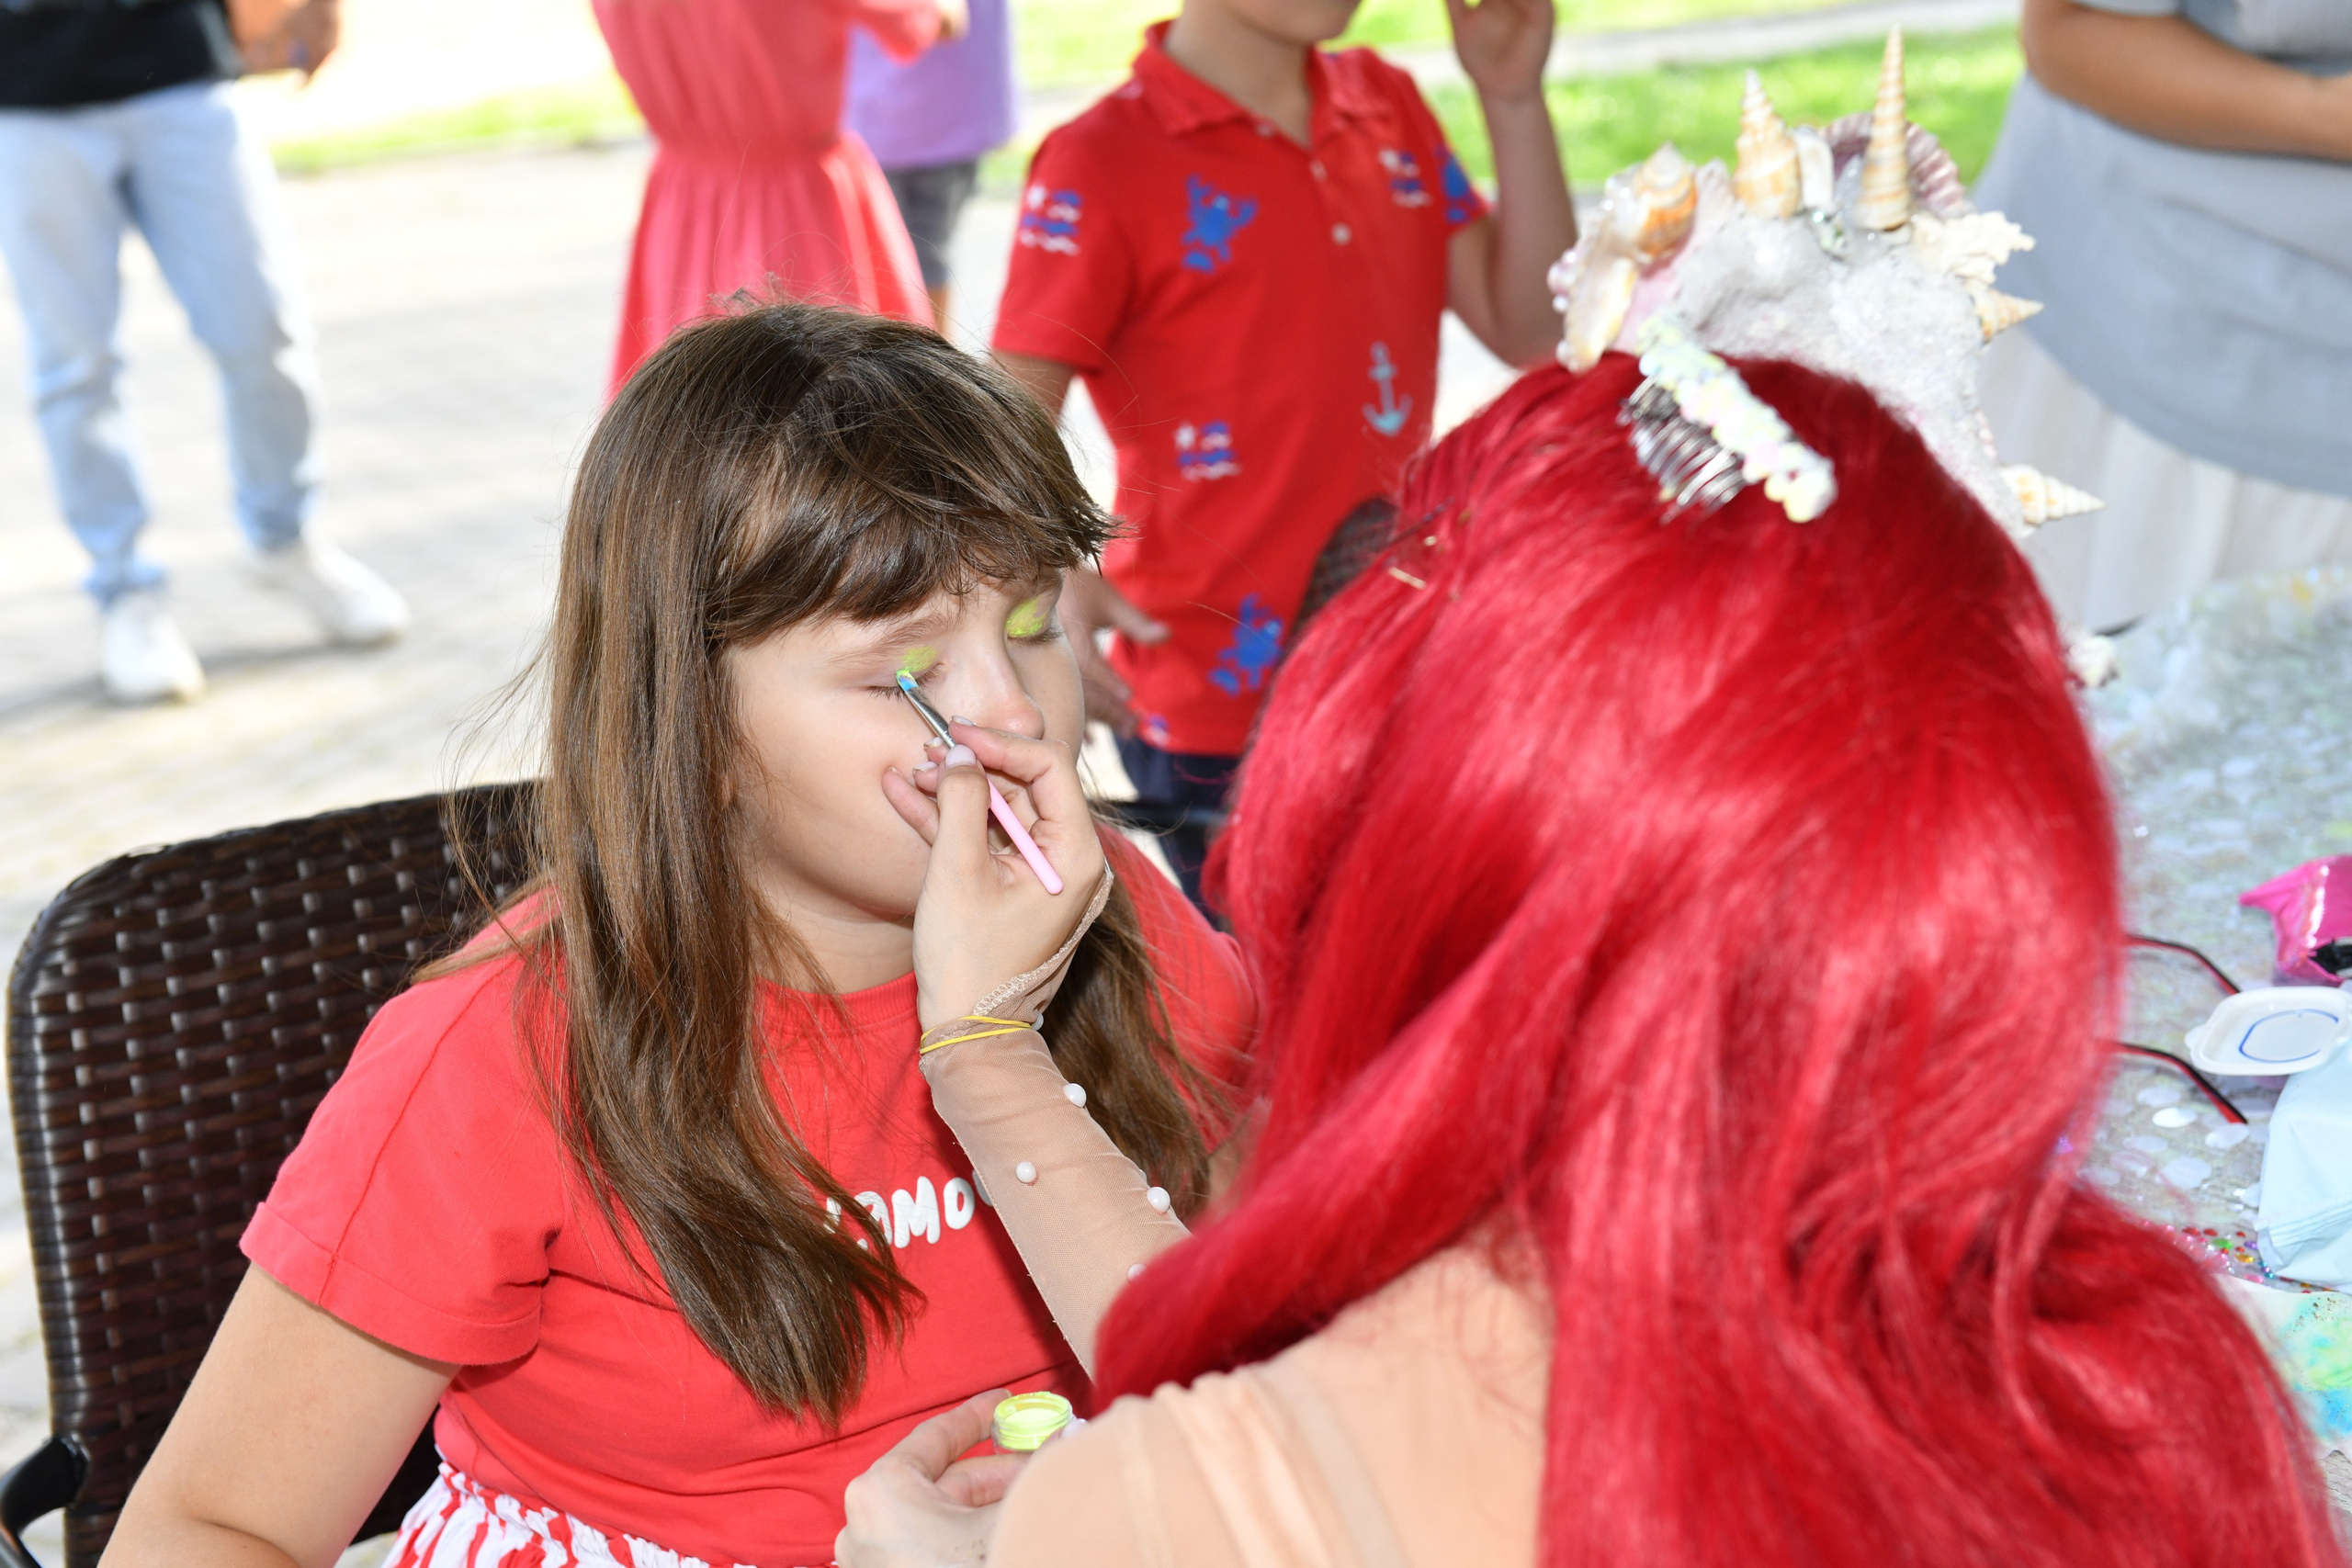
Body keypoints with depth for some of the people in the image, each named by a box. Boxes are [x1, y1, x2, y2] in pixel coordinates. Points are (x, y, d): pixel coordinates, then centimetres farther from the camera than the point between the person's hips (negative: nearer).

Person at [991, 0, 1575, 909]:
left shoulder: (1387, 103, 8)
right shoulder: (1101, 167, -11)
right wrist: (1055, 581, -35)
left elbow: (1533, 330, 5)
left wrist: (1513, 99, -2)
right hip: (1219, 708, -6)